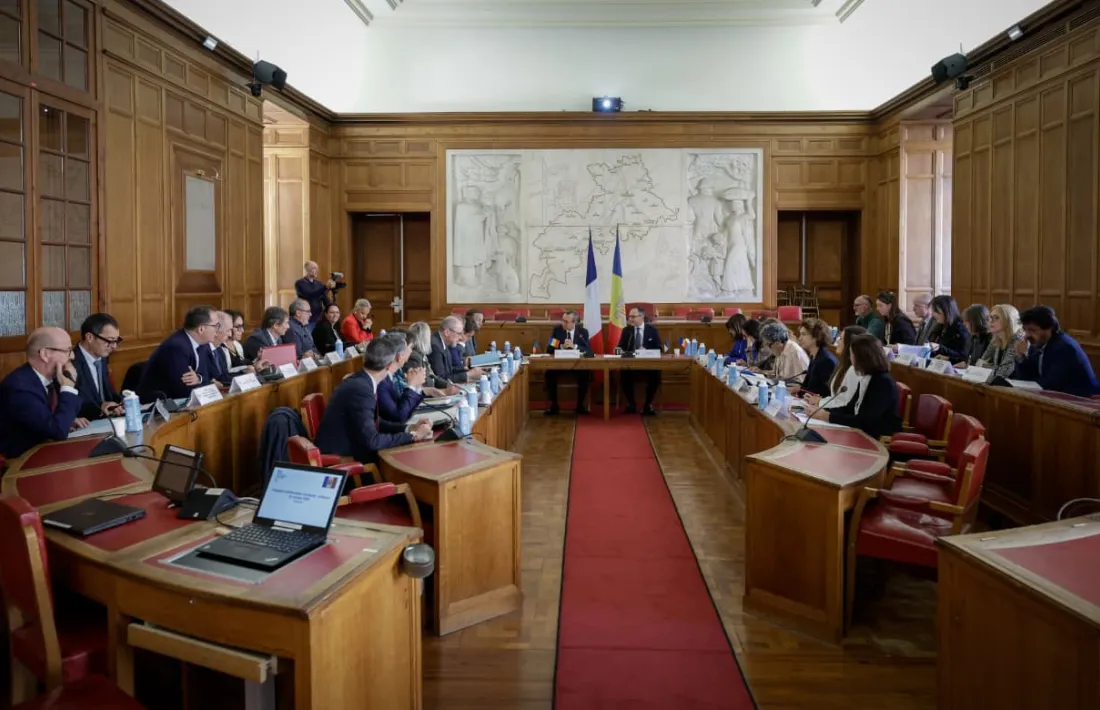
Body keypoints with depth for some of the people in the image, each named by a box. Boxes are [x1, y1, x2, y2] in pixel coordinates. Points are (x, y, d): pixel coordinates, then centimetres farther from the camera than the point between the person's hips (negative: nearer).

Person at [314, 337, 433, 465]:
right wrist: (413, 435, -15)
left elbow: (374, 423, 12)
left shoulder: (361, 381, 3)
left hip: (347, 448, 8)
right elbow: (371, 441, -24)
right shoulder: (360, 389, -24)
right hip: (338, 457, -8)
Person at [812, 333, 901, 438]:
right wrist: (823, 411, -1)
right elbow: (850, 409, 14)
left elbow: (864, 421, -22)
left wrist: (828, 417, -20)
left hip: (881, 440, -8)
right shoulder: (865, 379, 9)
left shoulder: (883, 383, -18)